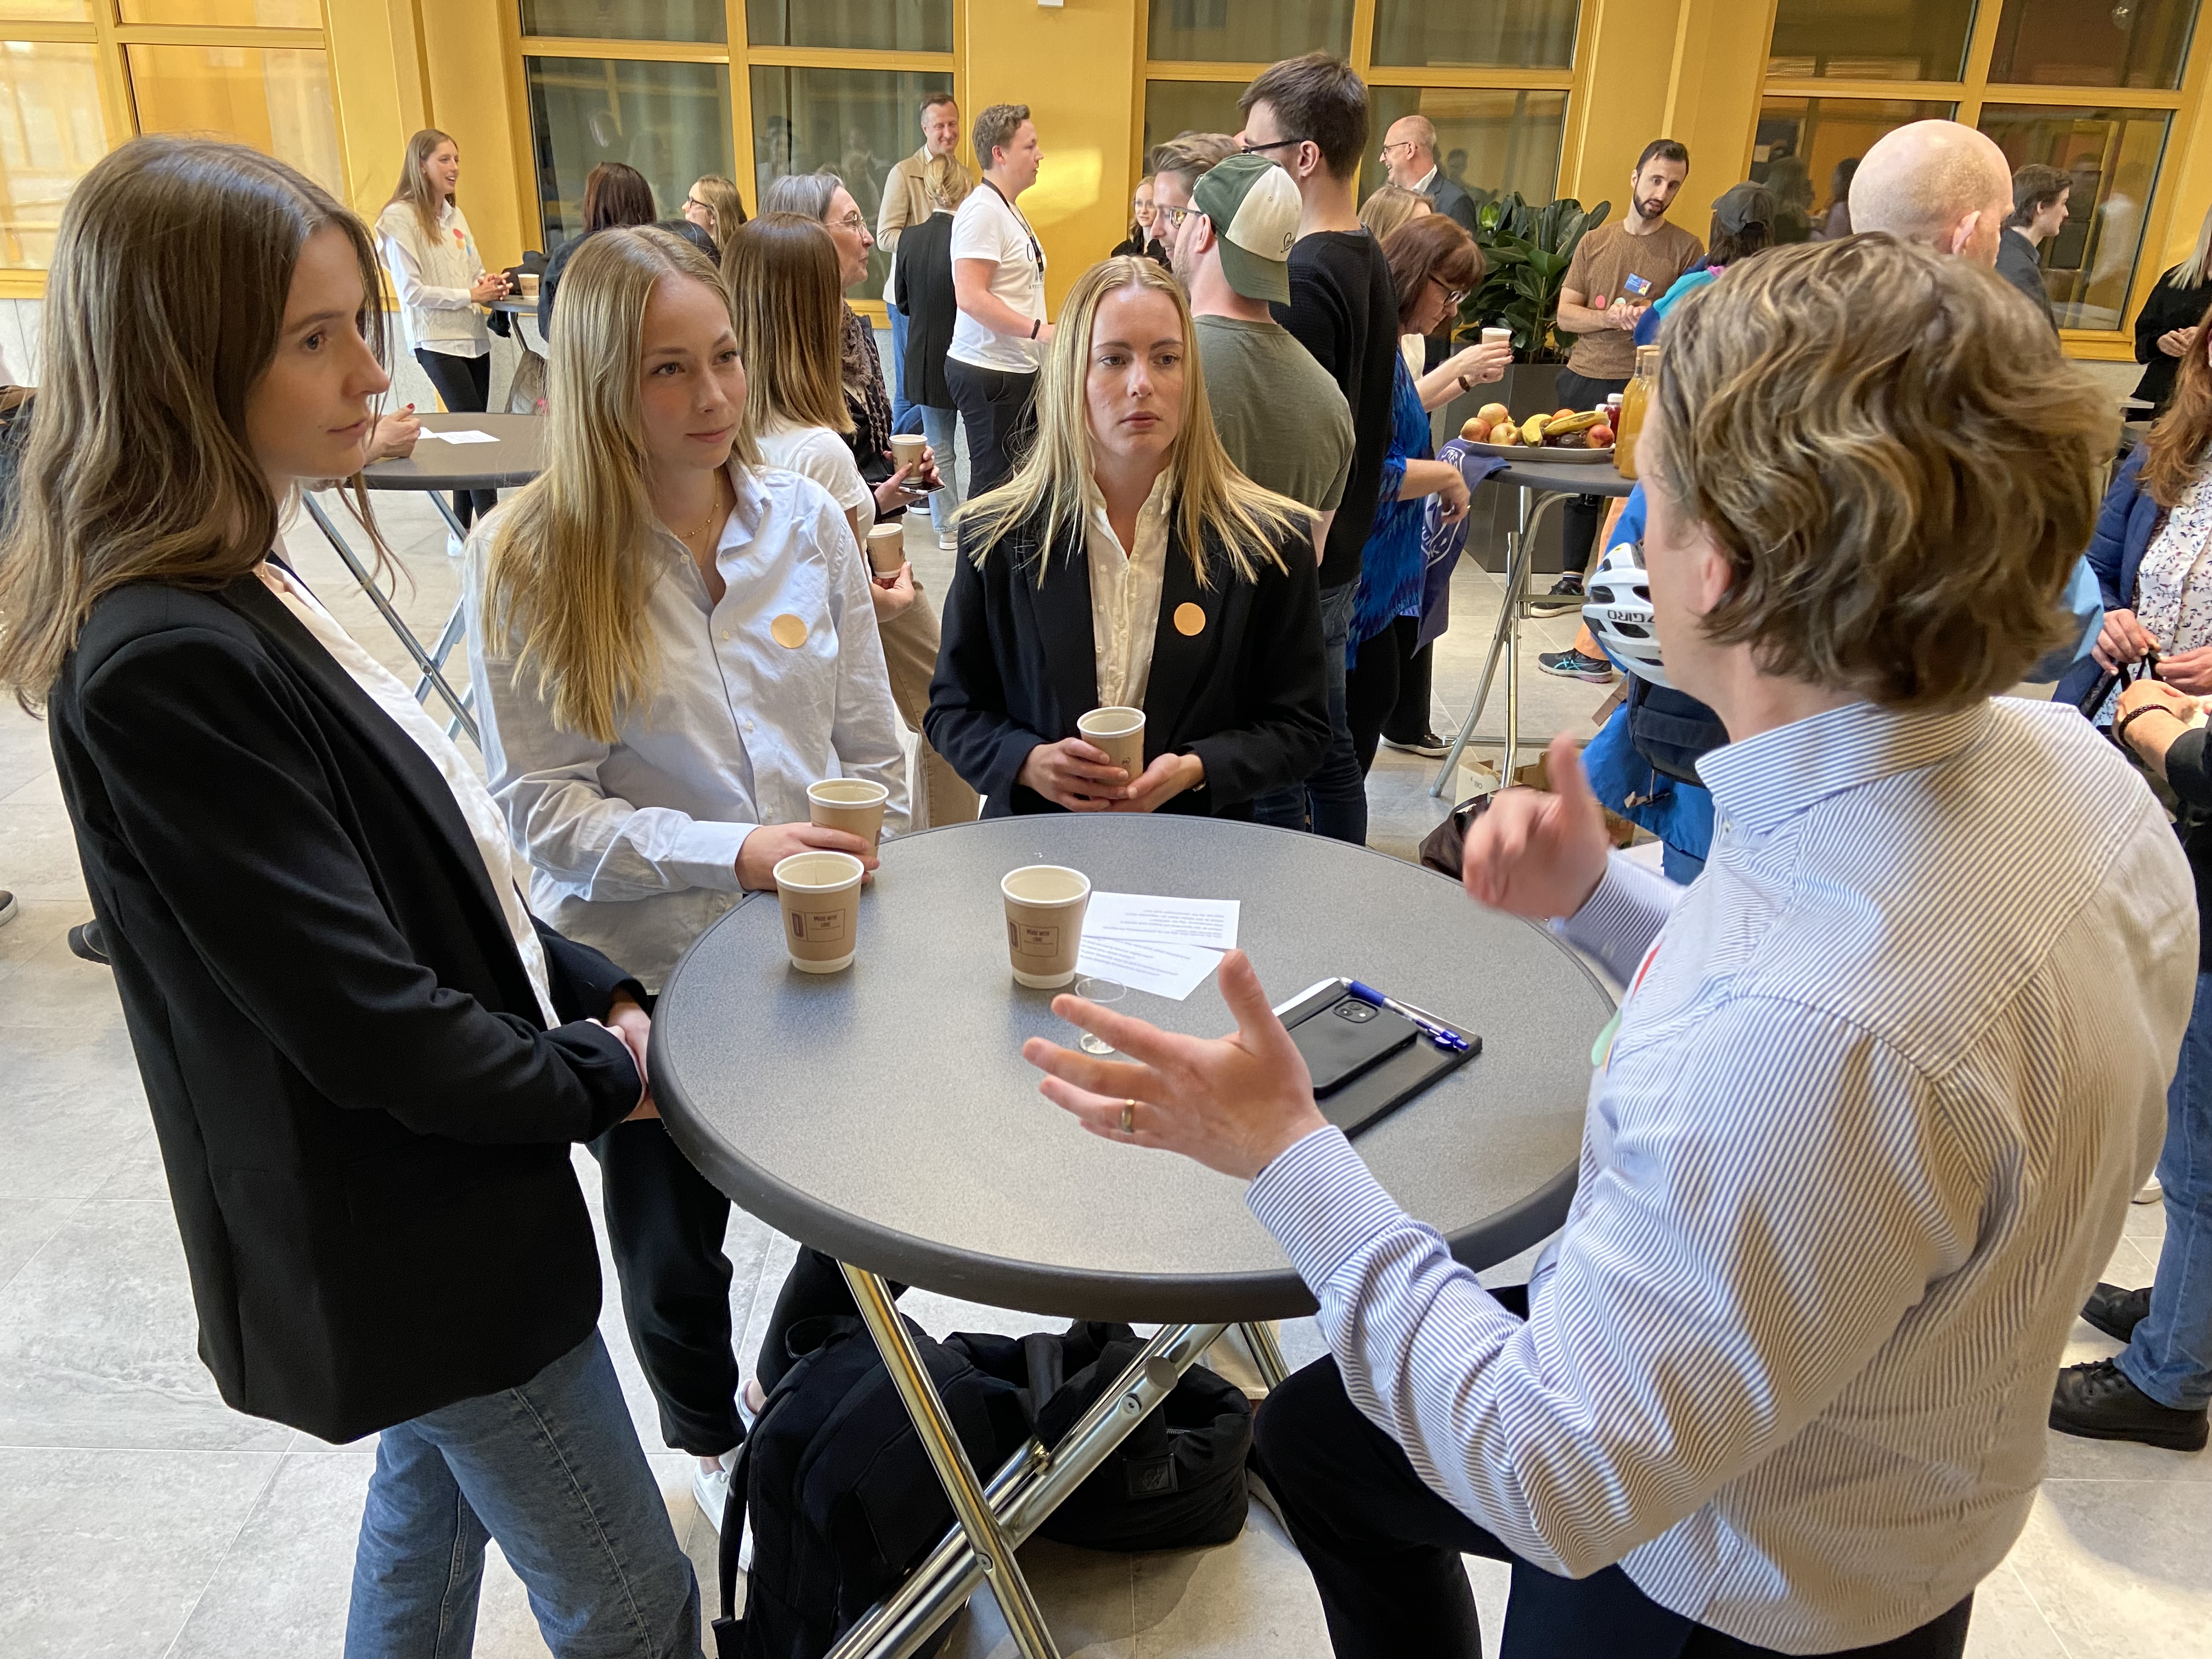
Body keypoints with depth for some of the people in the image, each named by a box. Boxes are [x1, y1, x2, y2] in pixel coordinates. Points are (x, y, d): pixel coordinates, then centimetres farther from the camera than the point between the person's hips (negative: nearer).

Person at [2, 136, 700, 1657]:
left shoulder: (242, 594, 3)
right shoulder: (167, 665, -27)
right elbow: (358, 1015, -26)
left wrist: (595, 991, 0)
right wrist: (600, 1076, -12)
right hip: (414, 1240, -9)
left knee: (435, 1507, 29)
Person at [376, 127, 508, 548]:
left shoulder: (454, 214, 14)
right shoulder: (401, 217, -8)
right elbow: (412, 291, -13)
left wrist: (489, 284, -1)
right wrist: (470, 296, -17)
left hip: (473, 336, 7)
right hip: (436, 340, -7)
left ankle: (464, 530, 14)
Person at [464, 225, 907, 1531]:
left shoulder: (806, 518, -3)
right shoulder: (529, 559, -13)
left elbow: (872, 743, 3)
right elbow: (545, 805, -15)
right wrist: (734, 853, -24)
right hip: (645, 964, -2)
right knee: (675, 1241, 19)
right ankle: (712, 1437, 50)